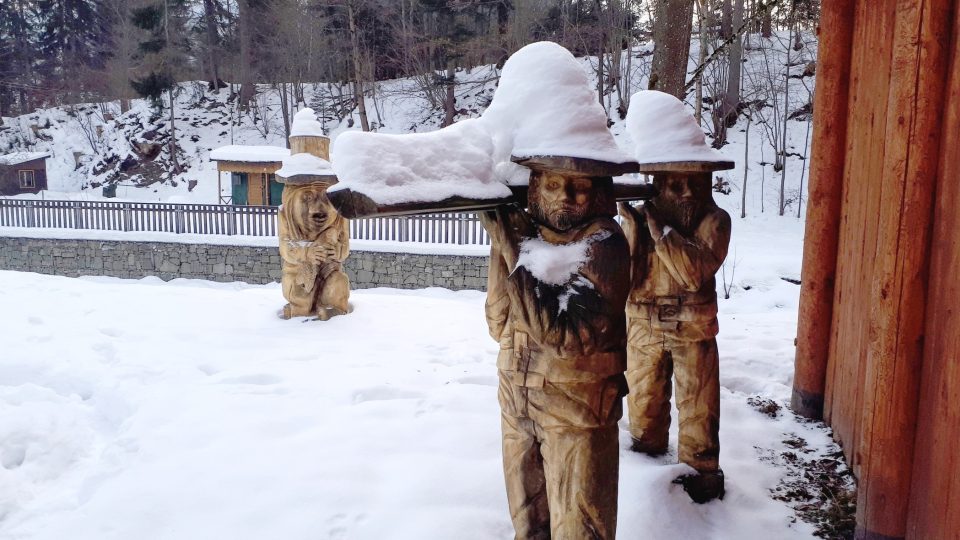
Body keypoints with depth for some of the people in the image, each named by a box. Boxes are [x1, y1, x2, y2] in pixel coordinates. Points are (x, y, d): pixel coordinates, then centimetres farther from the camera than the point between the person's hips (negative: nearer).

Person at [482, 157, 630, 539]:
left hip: (578, 407, -5)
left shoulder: (604, 243, -15)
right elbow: (500, 325, 0)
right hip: (516, 403, 6)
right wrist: (502, 249, -12)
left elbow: (567, 333, -26)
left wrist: (516, 255, -26)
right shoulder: (525, 233, 1)